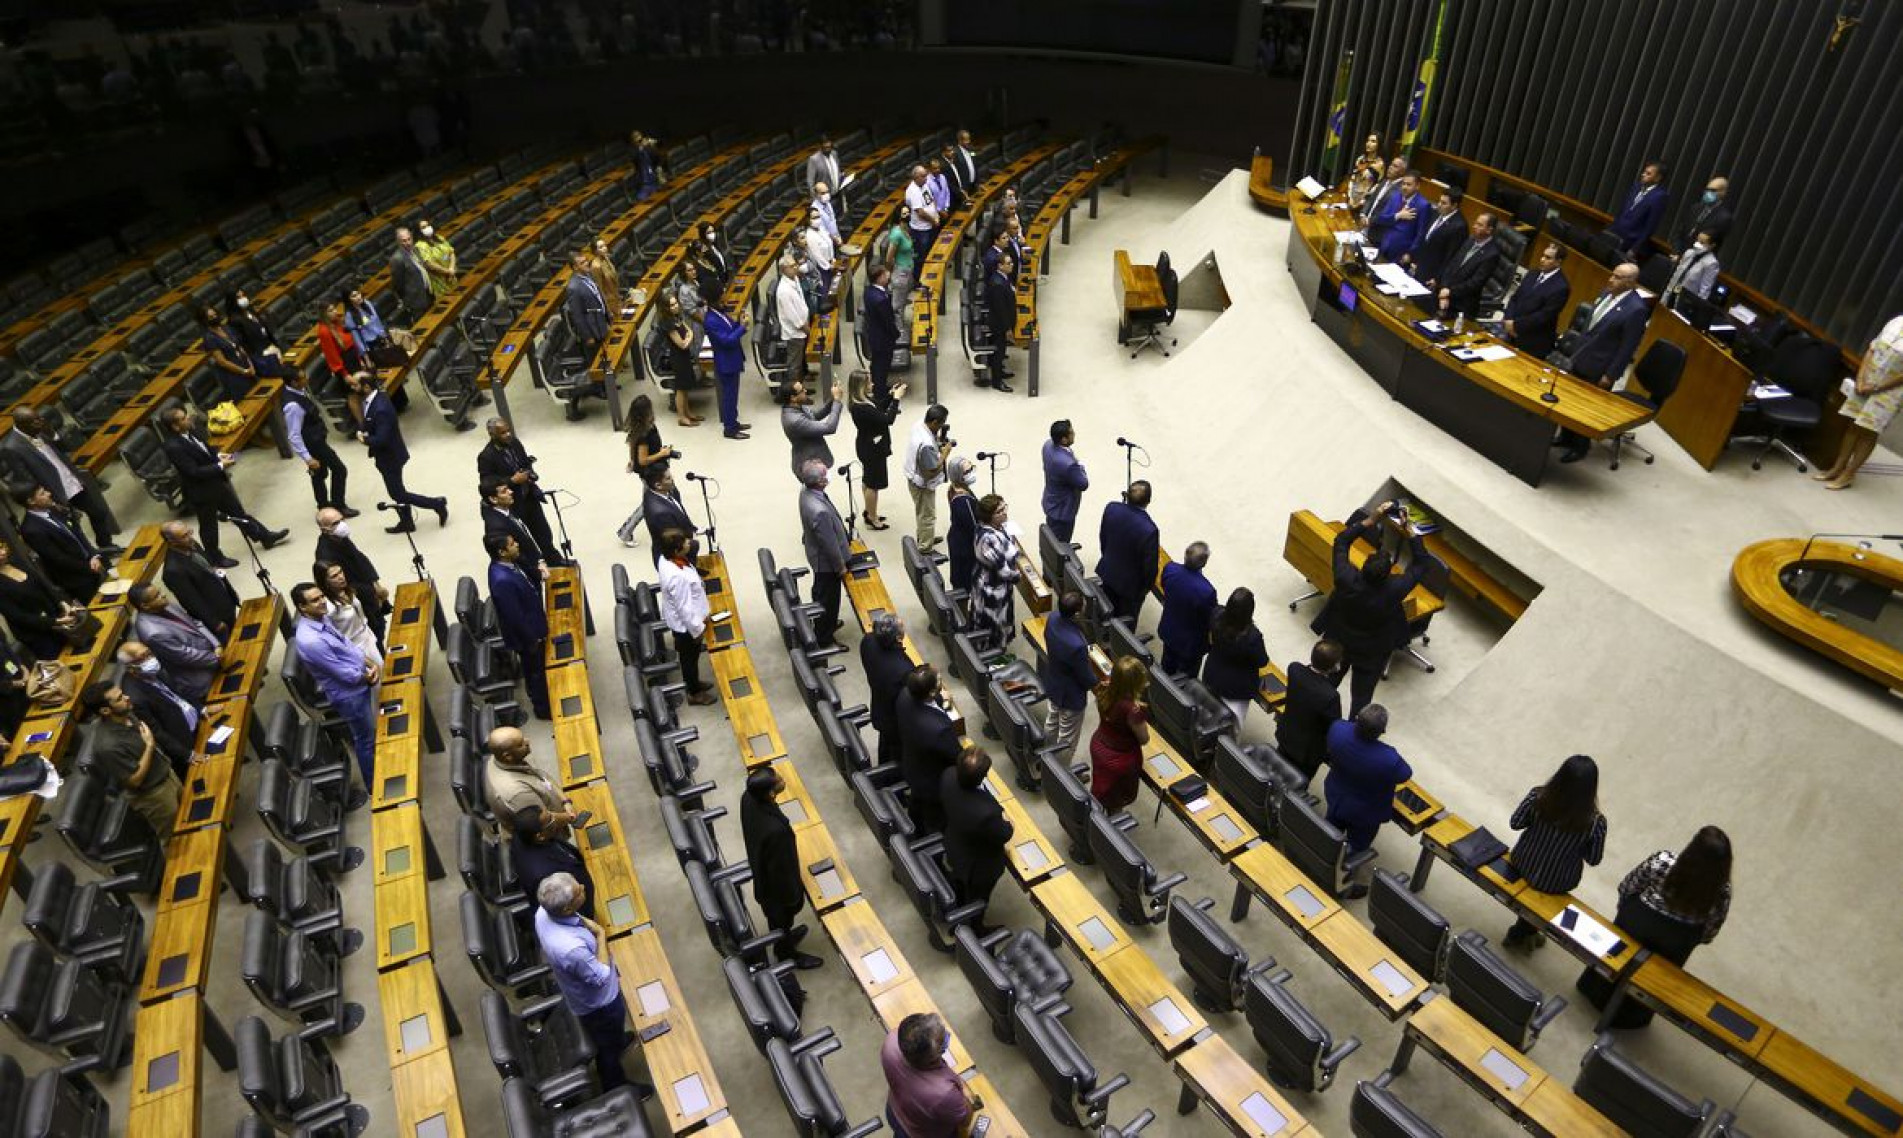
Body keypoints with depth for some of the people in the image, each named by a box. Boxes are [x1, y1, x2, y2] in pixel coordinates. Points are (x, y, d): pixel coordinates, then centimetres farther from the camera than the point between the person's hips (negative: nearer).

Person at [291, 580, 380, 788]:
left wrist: (371, 664, -5)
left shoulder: (320, 619, -5)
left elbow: (346, 645, 8)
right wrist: (368, 677, -9)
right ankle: (374, 785, 31)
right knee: (367, 740, 11)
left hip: (358, 681, 9)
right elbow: (345, 674, -26)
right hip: (349, 694, -9)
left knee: (362, 735, 27)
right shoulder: (310, 640, -34)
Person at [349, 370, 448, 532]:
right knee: (397, 491, 20)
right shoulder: (374, 398, -2)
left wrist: (364, 440, -14)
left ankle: (437, 504, 11)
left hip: (390, 457, -9)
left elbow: (381, 439, -31)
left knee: (398, 494, 2)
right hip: (389, 454, 9)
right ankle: (406, 522, 33)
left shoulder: (380, 409, -31)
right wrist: (365, 433, -4)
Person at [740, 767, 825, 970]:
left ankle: (783, 938, 63)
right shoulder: (775, 830, -47)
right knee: (782, 917, 25)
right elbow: (781, 867, -29)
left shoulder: (748, 798, -23)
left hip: (760, 869, 6)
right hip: (776, 882, -6)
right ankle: (786, 953, 53)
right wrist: (792, 895, -10)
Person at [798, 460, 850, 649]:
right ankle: (825, 638, 34)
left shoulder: (806, 492, -13)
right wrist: (840, 566, -12)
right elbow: (830, 544, -28)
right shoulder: (819, 511, -41)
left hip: (816, 554, 9)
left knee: (820, 593, 30)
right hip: (826, 561, -9)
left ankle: (826, 623, 54)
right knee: (828, 598, 14)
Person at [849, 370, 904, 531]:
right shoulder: (862, 408, -32)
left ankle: (869, 512, 41)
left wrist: (891, 395, 0)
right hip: (872, 449, -10)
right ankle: (872, 520, 17)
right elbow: (887, 419, -31)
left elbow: (879, 409, 14)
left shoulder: (862, 402, -3)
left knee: (868, 480, 24)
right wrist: (896, 399, -24)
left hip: (869, 446, 10)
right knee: (873, 484, 4)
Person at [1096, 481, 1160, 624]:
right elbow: (1150, 564, -22)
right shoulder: (1149, 529, -36)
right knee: (1127, 622, 21)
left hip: (1108, 572, 5)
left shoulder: (1111, 508, -21)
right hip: (1131, 583, -5)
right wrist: (1148, 585, -1)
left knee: (1109, 611, 29)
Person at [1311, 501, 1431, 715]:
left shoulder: (1346, 580, -33)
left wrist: (1371, 520, -22)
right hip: (1373, 654, -2)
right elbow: (1421, 563, -17)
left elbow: (1341, 541, -18)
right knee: (1361, 697, 16)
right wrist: (1409, 529, -21)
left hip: (1338, 644, 2)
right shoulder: (1395, 590, -34)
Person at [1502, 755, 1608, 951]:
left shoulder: (1537, 797, -26)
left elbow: (1515, 823, -9)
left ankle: (1521, 932, 49)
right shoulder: (1595, 822, -29)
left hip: (1521, 865, 2)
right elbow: (1593, 859, -12)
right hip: (1556, 884, -2)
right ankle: (1523, 933, 45)